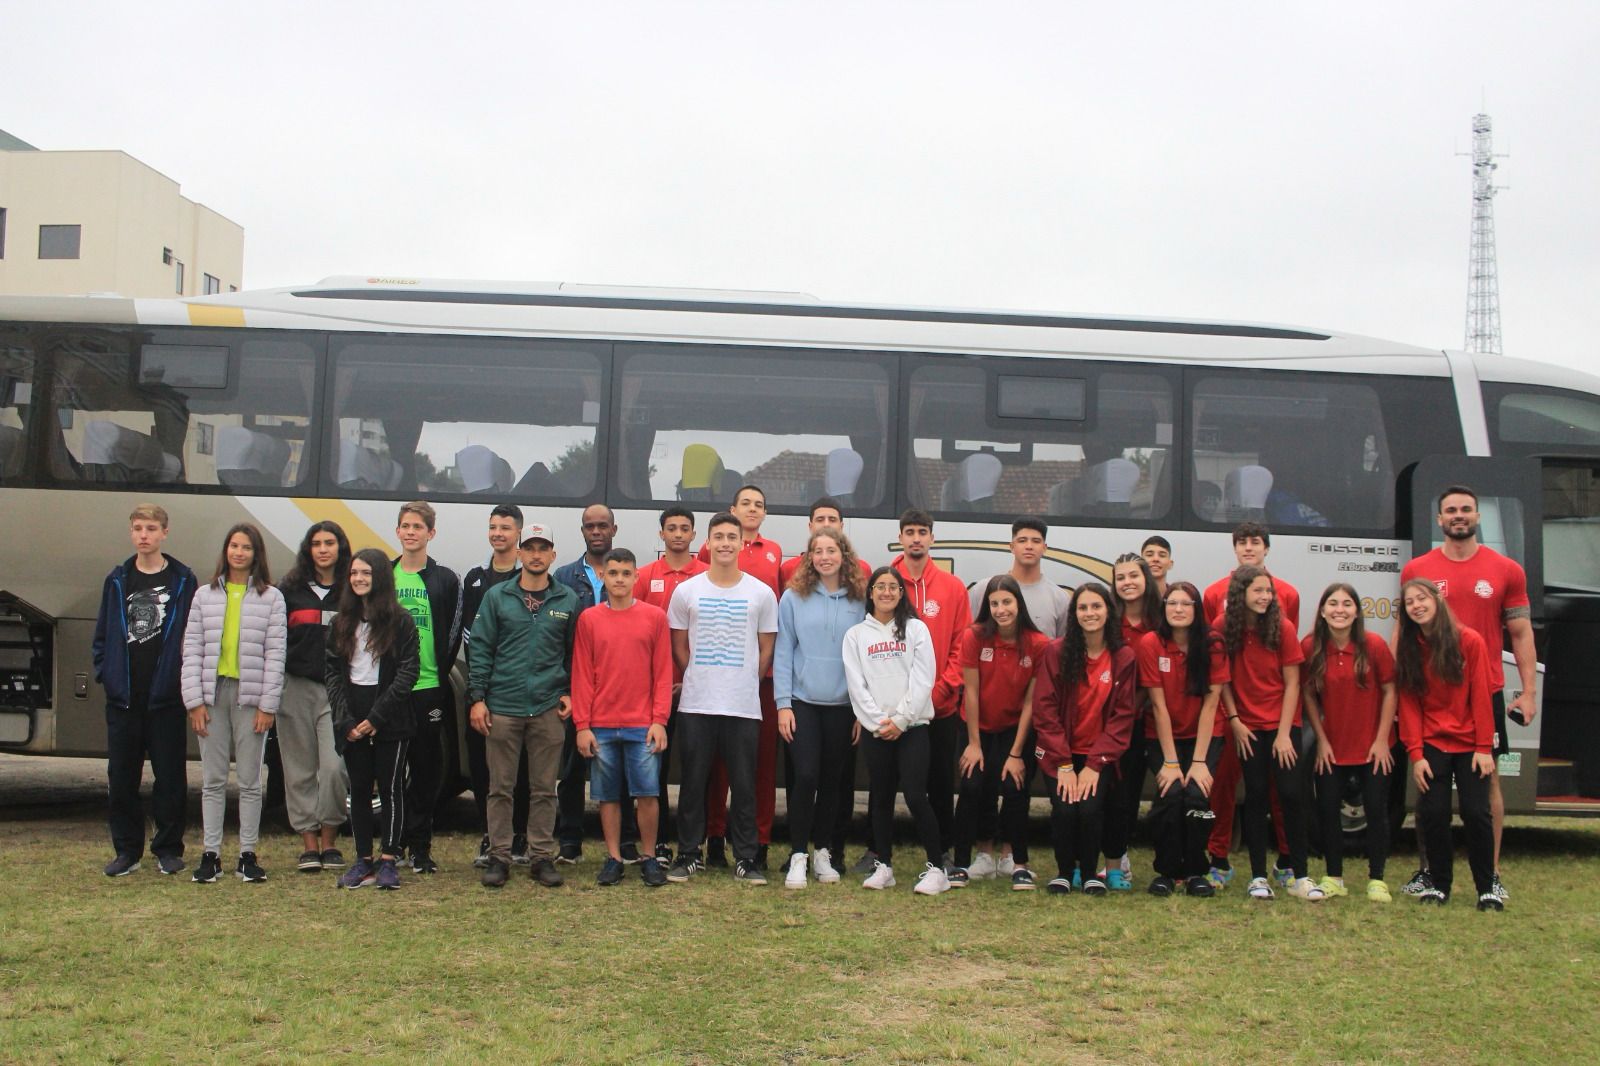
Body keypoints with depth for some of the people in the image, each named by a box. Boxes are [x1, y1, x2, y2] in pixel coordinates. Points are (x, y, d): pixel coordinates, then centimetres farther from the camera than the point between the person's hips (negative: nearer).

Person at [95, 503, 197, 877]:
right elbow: (102, 633, 13)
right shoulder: (117, 579, 9)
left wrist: (186, 679, -5)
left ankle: (168, 849, 13)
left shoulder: (183, 580, 1)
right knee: (121, 776, 6)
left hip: (166, 696, -3)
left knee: (170, 776, 3)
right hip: (123, 696, 3)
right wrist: (104, 672, 2)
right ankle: (127, 849, 16)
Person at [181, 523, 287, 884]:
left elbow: (275, 654, -1)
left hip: (250, 696, -2)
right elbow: (192, 650, 5)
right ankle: (211, 853, 11)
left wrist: (267, 705, -7)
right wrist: (195, 701, -3)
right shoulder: (205, 595, 8)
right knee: (213, 780, 6)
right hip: (212, 694, 2)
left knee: (250, 781, 4)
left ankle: (248, 854, 10)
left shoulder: (271, 598, 2)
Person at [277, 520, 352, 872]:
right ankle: (309, 842, 14)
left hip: (337, 689, -1)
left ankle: (329, 839, 6)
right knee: (300, 769, 4)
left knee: (335, 767, -11)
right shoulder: (289, 589, 8)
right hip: (295, 688, 2)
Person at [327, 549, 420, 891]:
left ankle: (388, 860, 6)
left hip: (391, 722, -4)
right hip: (351, 722, 4)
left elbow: (408, 672, -9)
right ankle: (364, 860, 12)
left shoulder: (401, 621, -3)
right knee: (359, 789, 6)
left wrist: (375, 718, -15)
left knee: (391, 788, 1)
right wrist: (346, 719, -7)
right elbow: (331, 671, 6)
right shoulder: (341, 622, 11)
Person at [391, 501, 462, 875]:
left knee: (426, 767, 3)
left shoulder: (446, 580, 6)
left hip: (428, 687, -1)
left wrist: (439, 674, -4)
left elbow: (453, 635, 4)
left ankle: (420, 845, 11)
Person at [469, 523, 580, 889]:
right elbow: (480, 649, 3)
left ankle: (542, 856, 14)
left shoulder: (568, 601, 8)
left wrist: (570, 693, 4)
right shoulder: (497, 597, 4)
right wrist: (477, 698, -3)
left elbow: (575, 653, 14)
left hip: (549, 709, 1)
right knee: (500, 787, 3)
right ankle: (499, 856, 12)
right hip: (502, 708, -1)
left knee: (544, 789, 5)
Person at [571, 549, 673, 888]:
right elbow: (582, 675, 4)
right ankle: (613, 858, 15)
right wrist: (582, 725, -2)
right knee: (608, 796, 6)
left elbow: (663, 673, 1)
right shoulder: (589, 619, 4)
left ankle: (649, 858, 11)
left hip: (643, 726, -1)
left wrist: (659, 721, -6)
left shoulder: (655, 617, 2)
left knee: (647, 794, -1)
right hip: (601, 726, 1)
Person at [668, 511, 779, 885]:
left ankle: (745, 859, 11)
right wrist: (700, 681, 9)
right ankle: (688, 854, 15)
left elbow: (767, 650, 9)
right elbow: (679, 647, 11)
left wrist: (745, 684, 7)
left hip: (744, 706, 0)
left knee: (744, 786, 3)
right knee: (693, 783, 5)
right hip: (695, 704, 0)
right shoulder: (686, 591, 4)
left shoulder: (761, 593, 3)